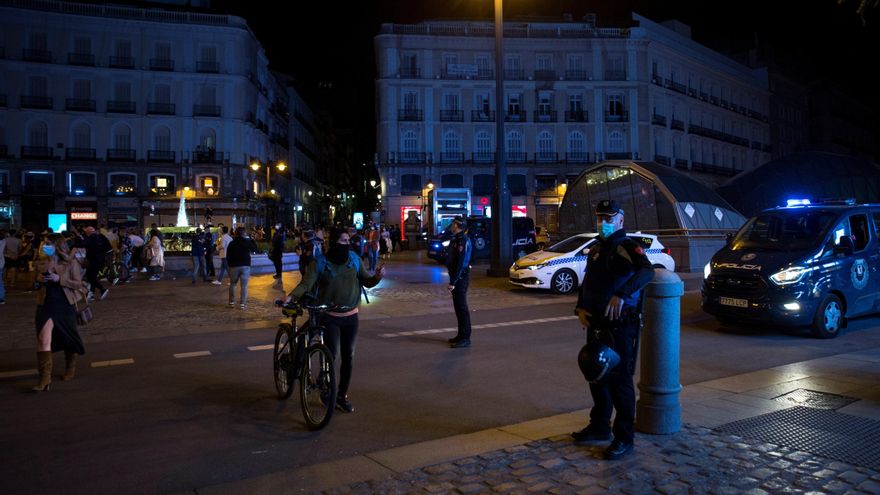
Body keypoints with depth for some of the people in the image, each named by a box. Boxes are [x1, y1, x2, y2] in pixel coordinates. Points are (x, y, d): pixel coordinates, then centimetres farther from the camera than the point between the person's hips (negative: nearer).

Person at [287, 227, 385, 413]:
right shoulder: (319, 263, -7)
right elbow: (306, 284, -14)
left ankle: (342, 396, 24)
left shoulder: (354, 259, 2)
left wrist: (377, 276, -17)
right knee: (331, 354, -12)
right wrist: (291, 296, -32)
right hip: (329, 316, -3)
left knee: (348, 357, 8)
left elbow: (366, 282, 4)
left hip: (350, 316, 4)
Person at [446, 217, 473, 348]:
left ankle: (465, 339, -2)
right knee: (458, 306, 15)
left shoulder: (462, 240, -18)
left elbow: (460, 263, -24)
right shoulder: (457, 239, 15)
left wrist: (453, 282, -24)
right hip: (458, 278, 10)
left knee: (461, 307, -7)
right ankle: (461, 335, 24)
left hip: (460, 278, -10)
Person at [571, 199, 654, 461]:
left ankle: (624, 438, 8)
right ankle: (600, 427, 32)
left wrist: (622, 294, -44)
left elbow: (646, 271, -31)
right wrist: (580, 308, 5)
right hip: (595, 324, 8)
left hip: (620, 325, -8)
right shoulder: (596, 249, 15)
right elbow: (587, 283, 21)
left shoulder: (626, 247, -11)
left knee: (619, 379, -3)